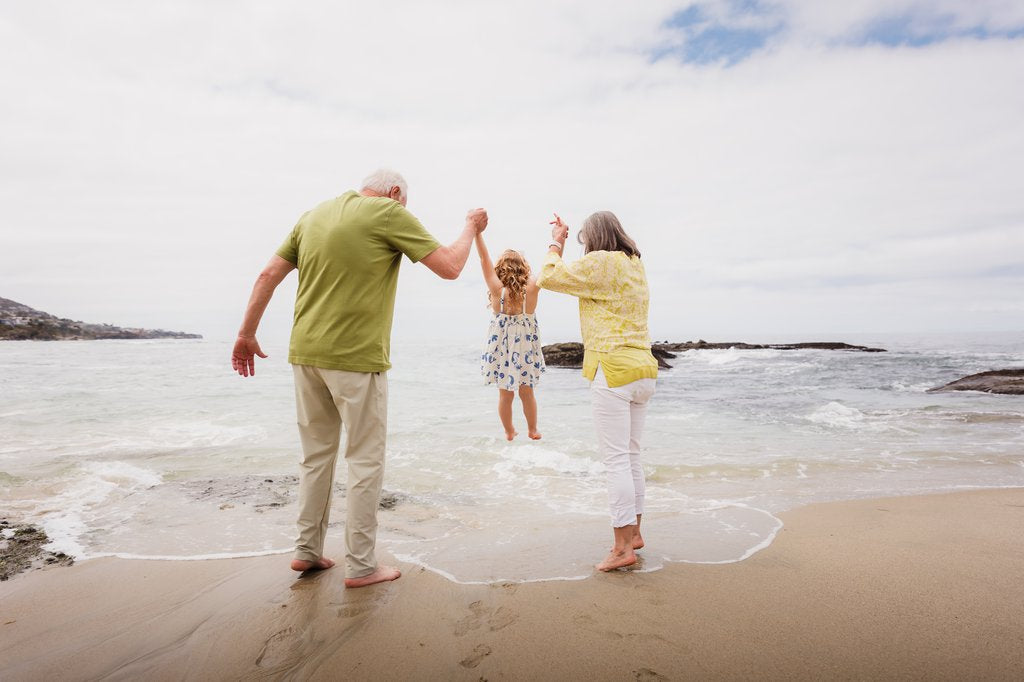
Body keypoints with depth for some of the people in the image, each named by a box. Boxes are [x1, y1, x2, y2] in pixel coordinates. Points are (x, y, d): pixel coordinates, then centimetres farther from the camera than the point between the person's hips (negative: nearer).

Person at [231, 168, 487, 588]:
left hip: (305, 353, 7)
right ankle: (360, 566, 12)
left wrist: (247, 335, 18)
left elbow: (268, 275, 12)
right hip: (356, 357, -7)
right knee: (366, 461, 5)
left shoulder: (315, 214, 14)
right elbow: (450, 268, -6)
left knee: (316, 455, 17)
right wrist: (471, 227, 11)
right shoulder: (390, 213, -5)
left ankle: (307, 551, 26)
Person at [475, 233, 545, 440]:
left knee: (505, 394, 14)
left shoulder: (497, 290, -16)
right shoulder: (530, 290, -17)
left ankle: (509, 432, 28)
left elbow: (484, 259, -13)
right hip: (526, 351, 0)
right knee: (527, 392, 18)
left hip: (501, 350, 0)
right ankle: (532, 430, 33)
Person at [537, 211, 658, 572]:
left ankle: (623, 547, 2)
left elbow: (548, 278, -5)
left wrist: (556, 244, 11)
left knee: (617, 460, -4)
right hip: (643, 369, 9)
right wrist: (563, 242, 31)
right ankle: (634, 532, 26)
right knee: (631, 456, 16)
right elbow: (578, 275, 29)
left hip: (613, 370, -9)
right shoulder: (635, 265, 16)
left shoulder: (601, 262, -10)